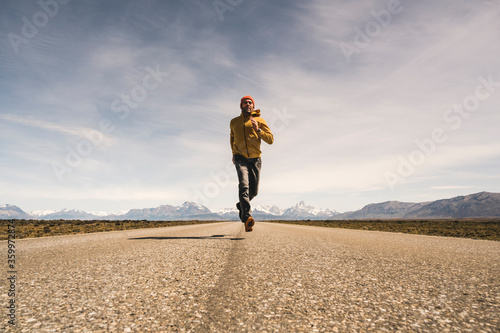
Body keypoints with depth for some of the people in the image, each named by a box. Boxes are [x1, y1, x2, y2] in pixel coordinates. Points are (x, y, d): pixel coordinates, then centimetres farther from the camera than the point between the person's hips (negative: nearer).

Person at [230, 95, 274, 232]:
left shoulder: (260, 120, 5)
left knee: (253, 190, 7)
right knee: (243, 184, -24)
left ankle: (241, 205, 38)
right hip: (240, 158, -1)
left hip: (255, 159, 1)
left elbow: (270, 140, -4)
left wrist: (258, 130, -18)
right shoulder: (234, 122, 12)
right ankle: (247, 217, -34)